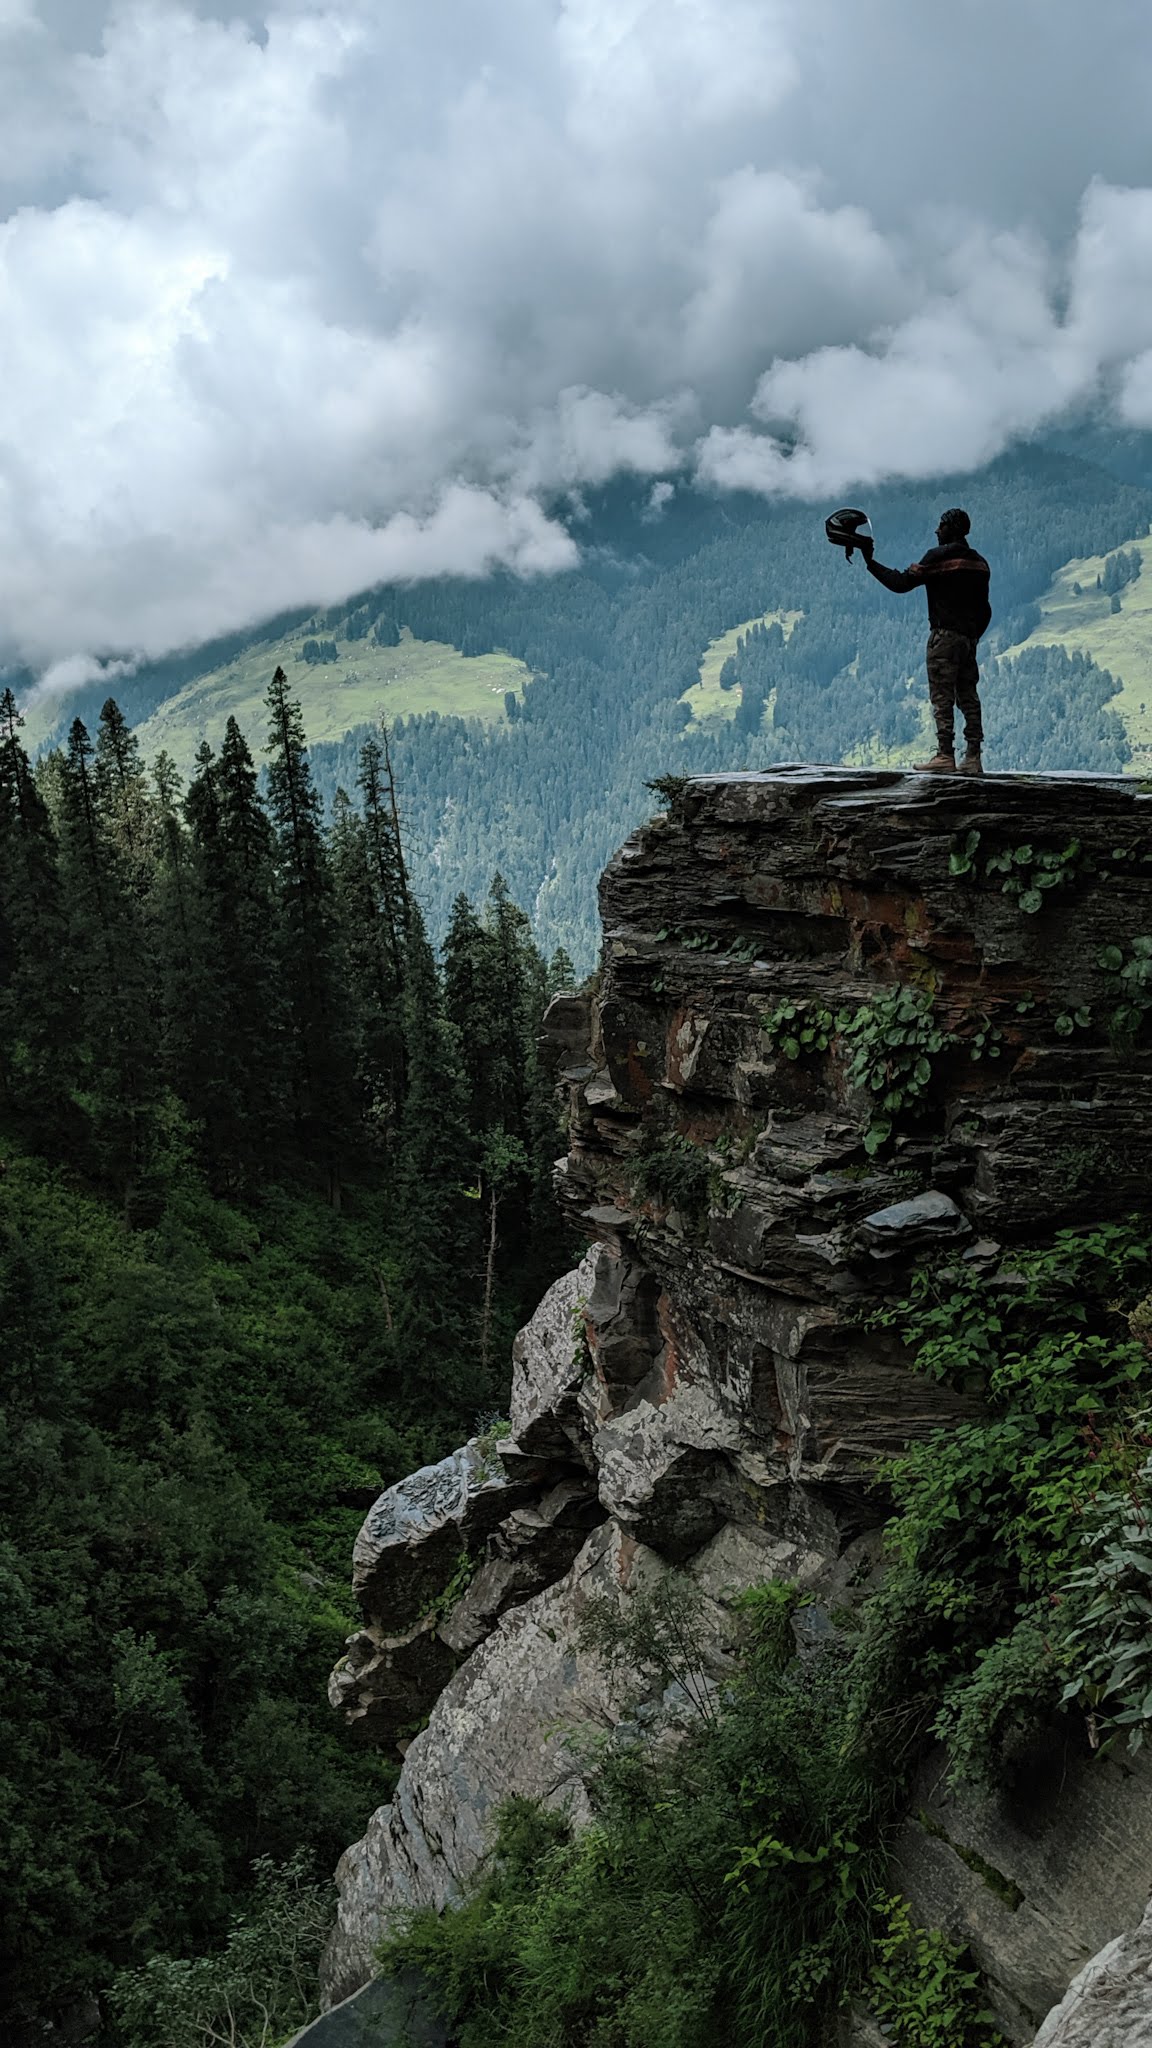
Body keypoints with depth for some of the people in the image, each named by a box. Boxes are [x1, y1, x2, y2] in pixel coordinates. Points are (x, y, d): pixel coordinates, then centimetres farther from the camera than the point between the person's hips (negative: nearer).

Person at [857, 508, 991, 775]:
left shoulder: (938, 557, -8)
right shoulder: (979, 563, 14)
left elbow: (901, 582, -9)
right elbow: (984, 609, 16)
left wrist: (870, 562, -2)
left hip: (945, 635, -7)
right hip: (969, 638, 7)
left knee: (942, 697, -7)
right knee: (968, 698, 6)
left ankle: (945, 756, -12)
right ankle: (973, 758, 3)